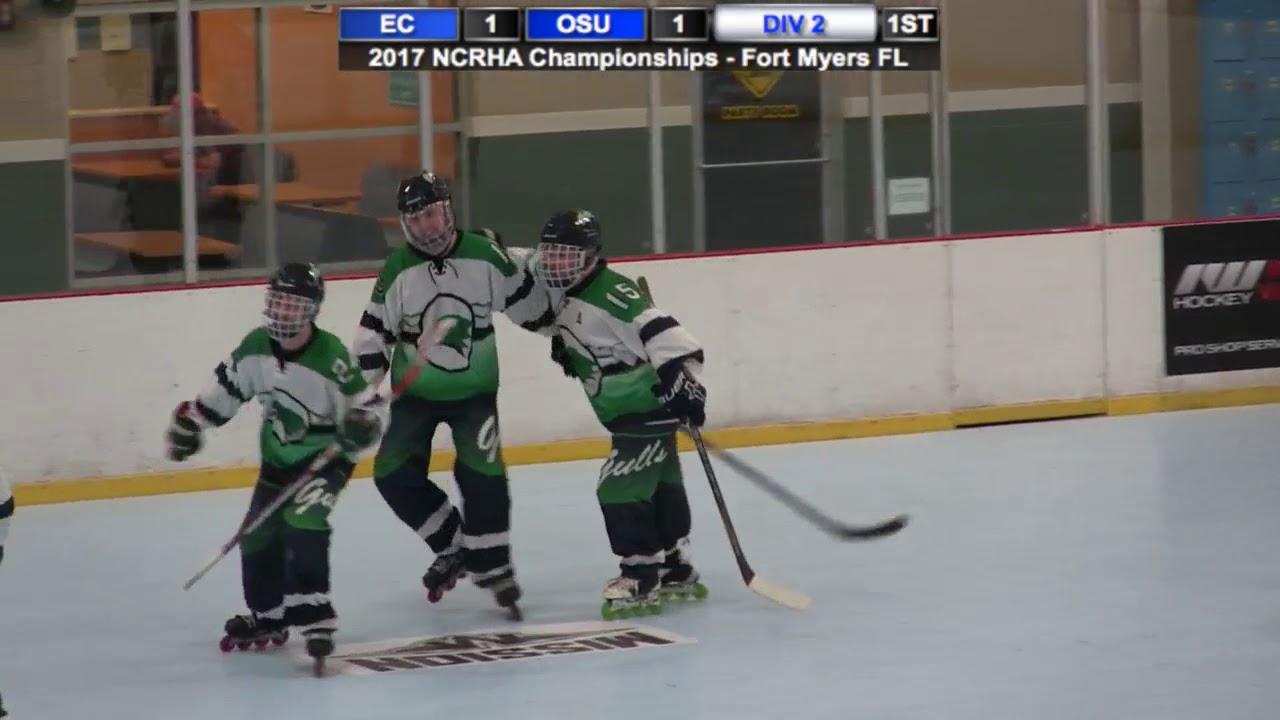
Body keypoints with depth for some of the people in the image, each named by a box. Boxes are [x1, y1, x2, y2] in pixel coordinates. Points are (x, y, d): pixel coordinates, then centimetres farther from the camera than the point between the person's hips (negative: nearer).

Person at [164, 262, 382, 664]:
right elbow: (227, 386, 6)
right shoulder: (256, 346, -11)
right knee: (258, 535, 8)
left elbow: (360, 402, -21)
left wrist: (363, 423, -42)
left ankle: (314, 616, -22)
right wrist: (191, 421, 6)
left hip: (326, 454, -6)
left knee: (302, 523, -27)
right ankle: (268, 618, 28)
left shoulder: (330, 356, -27)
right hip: (278, 456, 6)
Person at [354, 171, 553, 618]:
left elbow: (528, 305, 3)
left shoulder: (485, 256, -11)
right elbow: (373, 335, -5)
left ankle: (492, 566, -1)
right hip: (415, 393, 2)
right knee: (394, 474, -10)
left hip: (474, 390, -1)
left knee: (481, 472, -17)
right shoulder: (397, 270, -9)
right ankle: (453, 547, 9)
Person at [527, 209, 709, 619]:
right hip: (625, 412, 10)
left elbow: (663, 335, -34)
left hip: (650, 407, -10)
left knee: (620, 489, -14)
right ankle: (677, 572, 27)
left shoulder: (613, 296, -27)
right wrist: (563, 340, 11)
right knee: (659, 489, 18)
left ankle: (641, 578, -8)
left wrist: (683, 383, -39)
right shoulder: (566, 294, 2)